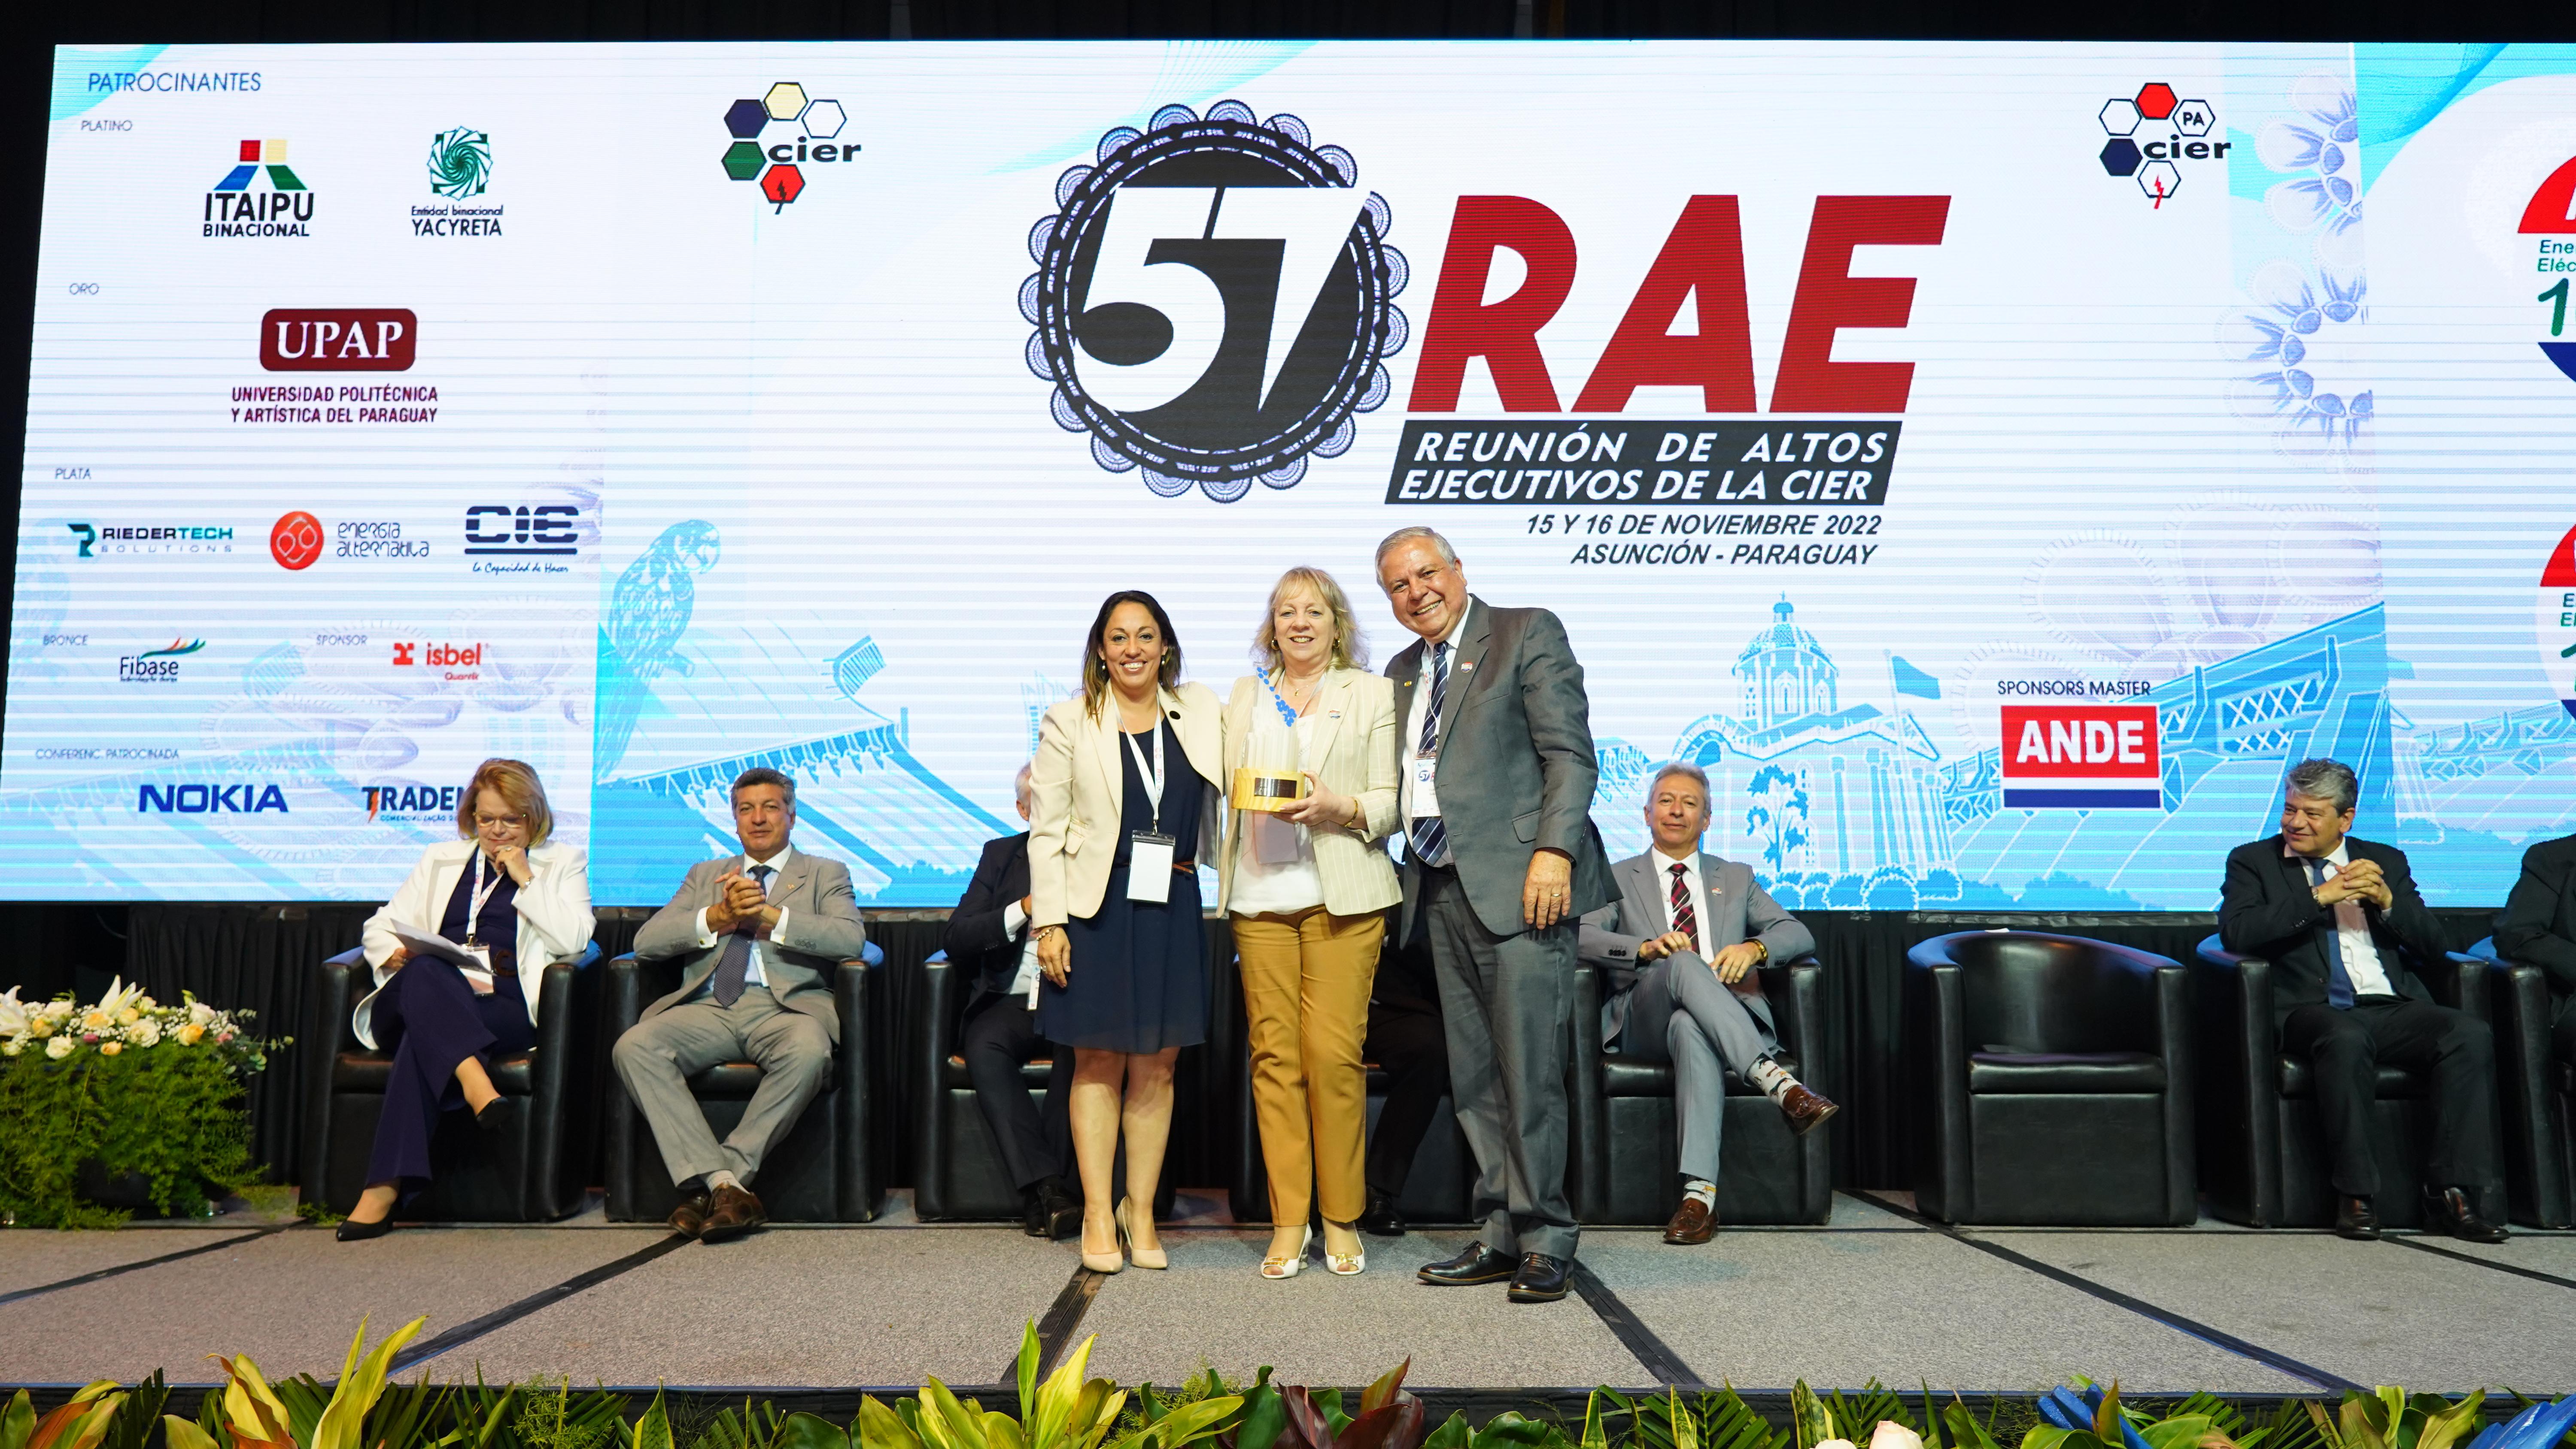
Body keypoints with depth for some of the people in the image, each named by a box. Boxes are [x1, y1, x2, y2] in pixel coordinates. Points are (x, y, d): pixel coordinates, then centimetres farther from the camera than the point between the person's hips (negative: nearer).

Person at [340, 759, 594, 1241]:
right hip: (421, 998, 3)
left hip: (504, 1013, -2)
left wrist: (526, 880, 0)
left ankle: (385, 1188, -42)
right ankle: (475, 1082, -55)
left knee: (423, 1039, -35)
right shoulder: (441, 859, 28)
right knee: (426, 974, -36)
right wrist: (397, 954, 1)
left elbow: (573, 940, 1)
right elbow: (380, 926, 24)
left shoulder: (564, 863, 18)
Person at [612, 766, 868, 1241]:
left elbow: (850, 938, -2)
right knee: (634, 1046, -27)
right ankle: (724, 1184, -30)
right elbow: (646, 942, 13)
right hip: (710, 1007, 3)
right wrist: (717, 918, -3)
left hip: (786, 1005, -3)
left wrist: (770, 917, -10)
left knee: (809, 1052, -38)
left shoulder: (826, 874, 19)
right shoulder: (705, 875, 27)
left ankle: (716, 1181, -26)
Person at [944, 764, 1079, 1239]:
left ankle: (1040, 1193, -31)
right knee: (983, 1046, -31)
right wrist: (1023, 910, -7)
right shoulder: (1000, 856, 17)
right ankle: (1046, 1184, -34)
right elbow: (956, 941, 6)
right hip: (1013, 1004, 2)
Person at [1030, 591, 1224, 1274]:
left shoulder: (1201, 712, 10)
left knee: (1156, 1066, 7)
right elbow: (1046, 831, -1)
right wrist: (1048, 922, -8)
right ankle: (1098, 1216, 12)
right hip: (1097, 905, -2)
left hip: (1172, 905, 3)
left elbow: (1228, 797, 22)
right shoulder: (1069, 723, 2)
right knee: (1099, 1063, 3)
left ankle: (1142, 1212, 18)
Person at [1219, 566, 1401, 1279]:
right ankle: (1287, 1221, 7)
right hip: (1260, 893, 3)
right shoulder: (1245, 695, 19)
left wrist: (1338, 806, -14)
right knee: (1274, 1054, -1)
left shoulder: (1372, 694, 10)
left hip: (1342, 896, -2)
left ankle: (1341, 1218, 6)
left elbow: (1390, 801, 5)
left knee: (1334, 1053, -8)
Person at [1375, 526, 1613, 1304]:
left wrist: (1554, 851, -17)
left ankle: (1545, 1242, 4)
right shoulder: (1402, 671, 22)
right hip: (1444, 889, 7)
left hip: (1519, 882, -7)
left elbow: (1570, 751, -6)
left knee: (1529, 1070, -6)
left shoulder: (1528, 633, 2)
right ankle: (1502, 1234, 16)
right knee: (1474, 1077, 8)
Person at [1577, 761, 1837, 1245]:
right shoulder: (1619, 878, 20)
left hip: (1727, 1016, 1)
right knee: (1683, 963, -37)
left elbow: (1799, 934, 14)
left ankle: (1700, 1193, -47)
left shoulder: (1736, 878, 26)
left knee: (1690, 1028, -39)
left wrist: (1754, 947, -10)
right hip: (1644, 1020, -1)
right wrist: (1646, 947, -19)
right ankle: (1778, 1082, -47)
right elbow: (1582, 936, 0)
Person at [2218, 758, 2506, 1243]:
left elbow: (2432, 944, 14)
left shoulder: (2384, 861, 21)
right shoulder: (2253, 861, 11)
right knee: (2347, 1037, -37)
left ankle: (2451, 1193, -19)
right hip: (2311, 1010, -4)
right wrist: (2320, 897, -9)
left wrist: (2387, 900, -4)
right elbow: (2235, 932, -7)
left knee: (2472, 1034, -25)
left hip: (2392, 1007, 4)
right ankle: (2355, 1195, -25)